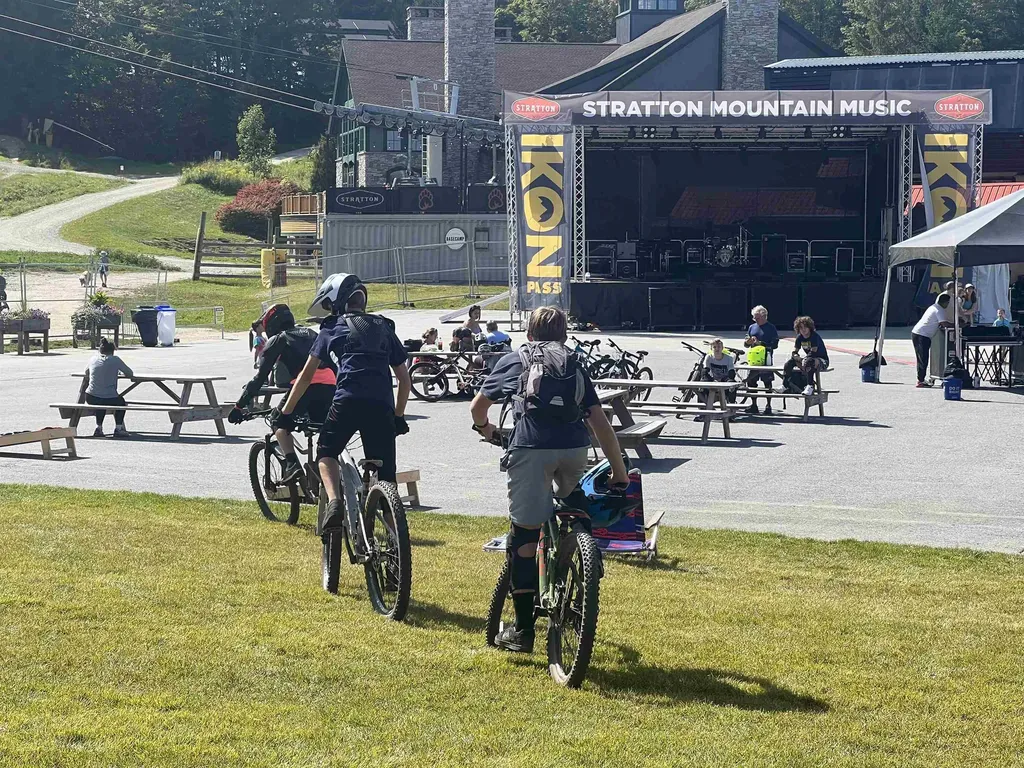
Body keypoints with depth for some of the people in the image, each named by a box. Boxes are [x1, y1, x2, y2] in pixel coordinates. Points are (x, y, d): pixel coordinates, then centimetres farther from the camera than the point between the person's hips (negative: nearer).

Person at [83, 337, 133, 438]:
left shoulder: (93, 359, 9)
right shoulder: (115, 359, -1)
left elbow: (86, 372, 29)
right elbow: (130, 373, 8)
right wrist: (116, 371, 28)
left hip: (91, 399, 3)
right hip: (109, 398, -3)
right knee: (121, 402, 31)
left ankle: (99, 428, 31)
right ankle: (118, 428, 23)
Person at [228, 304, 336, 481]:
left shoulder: (276, 340, 14)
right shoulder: (310, 333, 31)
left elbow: (260, 377, 10)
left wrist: (240, 405, 13)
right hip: (330, 385, 5)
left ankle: (292, 464, -6)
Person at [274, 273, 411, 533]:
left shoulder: (332, 328, 18)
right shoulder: (384, 328, 26)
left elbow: (306, 376, 21)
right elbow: (405, 379, 25)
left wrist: (285, 412, 29)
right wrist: (398, 417, 35)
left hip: (348, 401, -2)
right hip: (382, 405, 3)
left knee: (326, 453, 17)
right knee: (385, 476, 8)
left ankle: (334, 502, -10)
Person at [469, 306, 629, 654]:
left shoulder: (515, 359, 23)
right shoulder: (574, 366, 26)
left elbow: (478, 406, 28)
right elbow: (600, 422, 18)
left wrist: (484, 428, 50)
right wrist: (619, 473, 20)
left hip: (531, 448, -2)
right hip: (575, 449, 2)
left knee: (524, 534, 4)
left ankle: (523, 630, 4)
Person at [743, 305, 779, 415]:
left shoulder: (771, 328, -2)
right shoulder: (752, 327, 14)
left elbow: (774, 345, -9)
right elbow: (745, 344, 17)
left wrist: (760, 343, -18)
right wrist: (748, 342, -7)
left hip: (765, 359, -5)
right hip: (753, 358, 5)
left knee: (767, 382, -1)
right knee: (751, 382, 4)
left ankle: (768, 406, 4)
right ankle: (753, 405, 14)